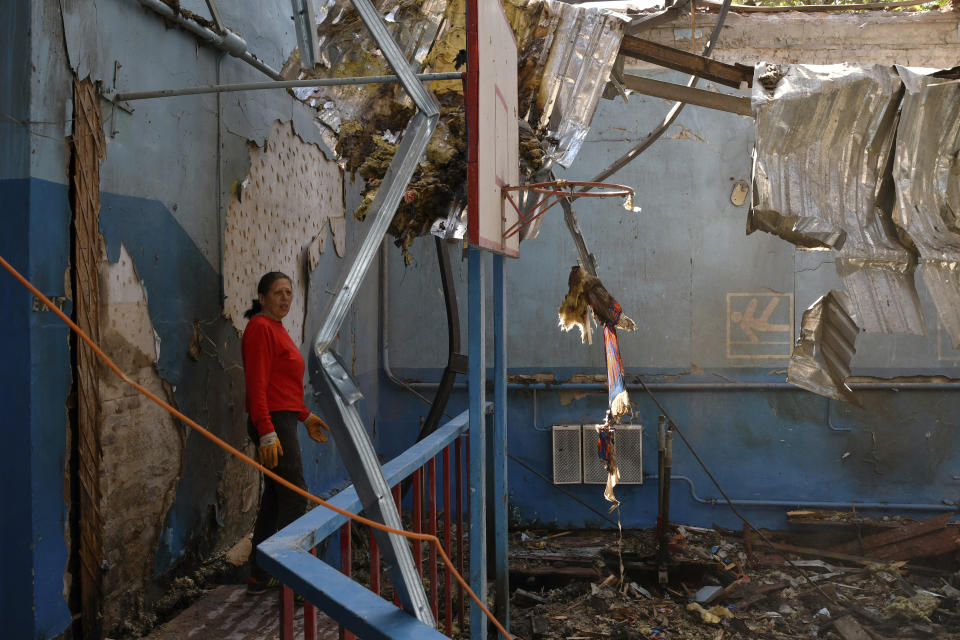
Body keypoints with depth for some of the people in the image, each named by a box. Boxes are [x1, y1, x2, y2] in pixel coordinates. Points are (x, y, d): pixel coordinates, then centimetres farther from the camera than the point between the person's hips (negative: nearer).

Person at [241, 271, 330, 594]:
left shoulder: (277, 328, 17)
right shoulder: (261, 327, -13)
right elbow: (257, 386, -20)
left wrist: (305, 416, 24)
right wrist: (267, 433, -25)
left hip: (283, 421, 10)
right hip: (273, 423, -10)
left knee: (275, 496, 14)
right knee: (295, 497, -6)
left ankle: (261, 576, 24)